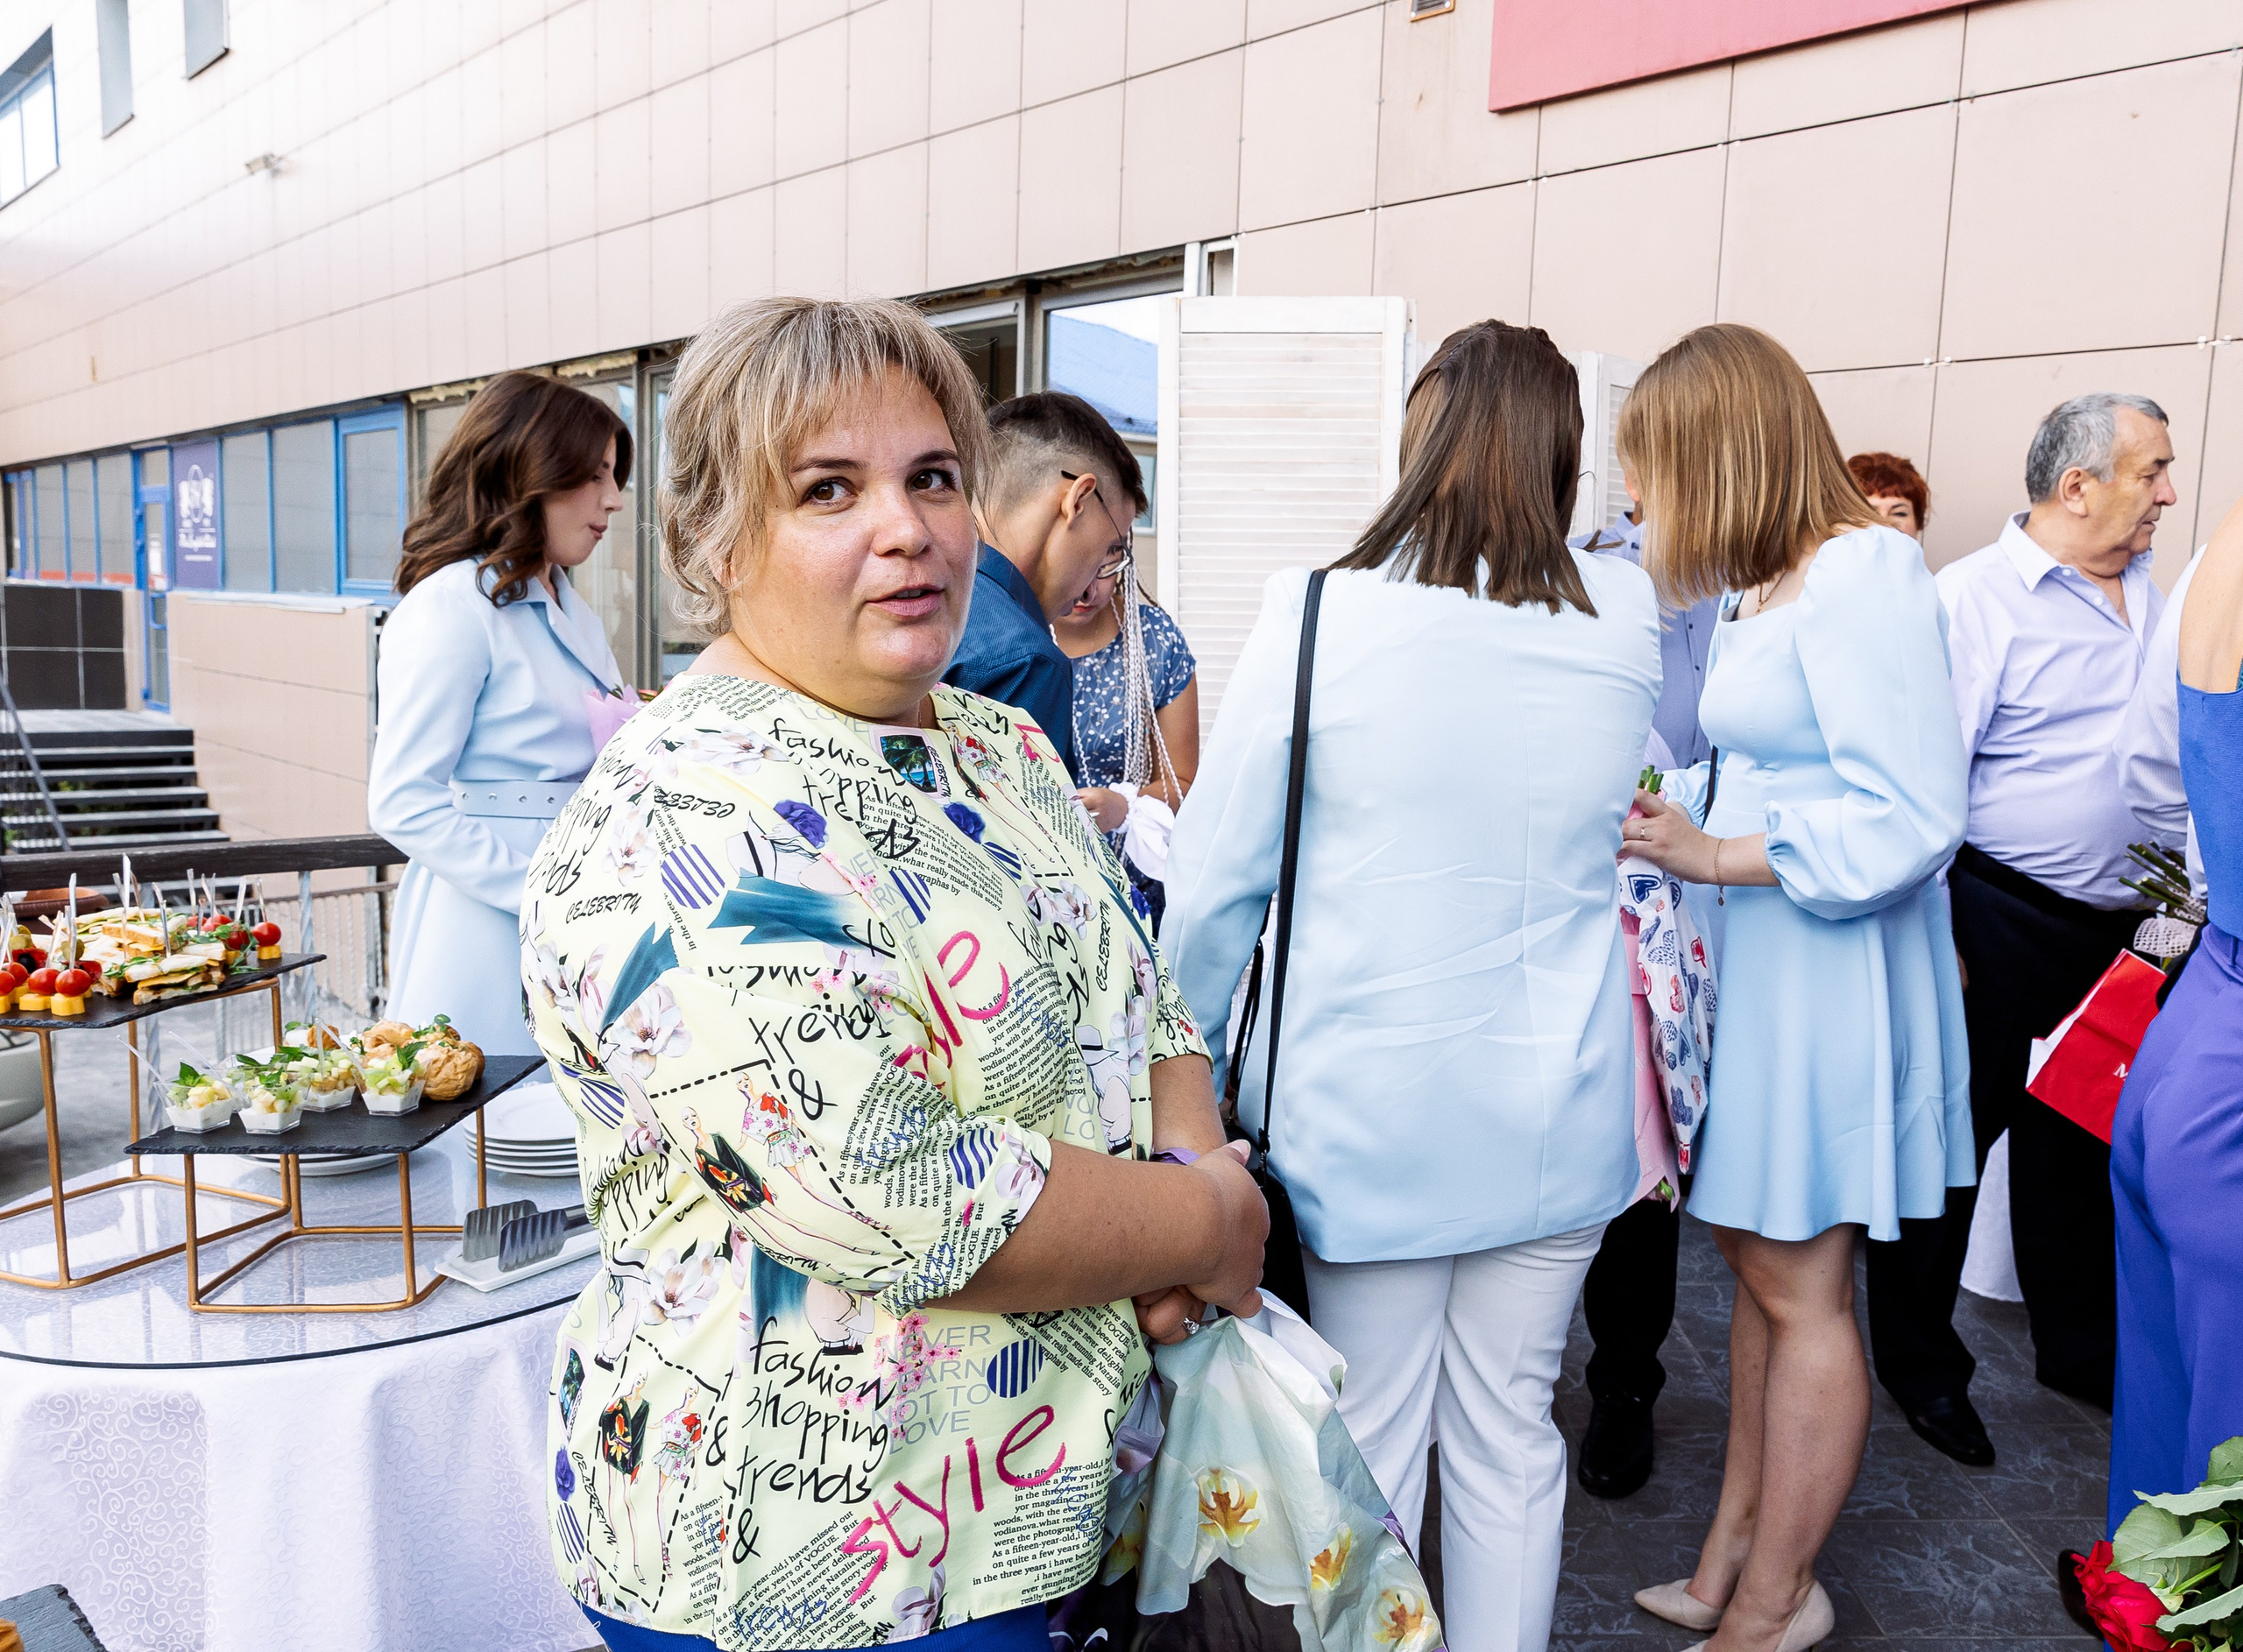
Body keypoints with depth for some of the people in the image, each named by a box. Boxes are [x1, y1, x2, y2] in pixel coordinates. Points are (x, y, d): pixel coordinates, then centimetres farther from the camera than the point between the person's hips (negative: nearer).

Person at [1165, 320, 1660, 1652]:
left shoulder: (1320, 612, -13)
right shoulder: (1626, 619, -3)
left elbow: (1218, 879, -8)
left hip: (1370, 1105, -3)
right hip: (1558, 1111, 3)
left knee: (1371, 1443, 13)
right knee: (1511, 1432, 18)